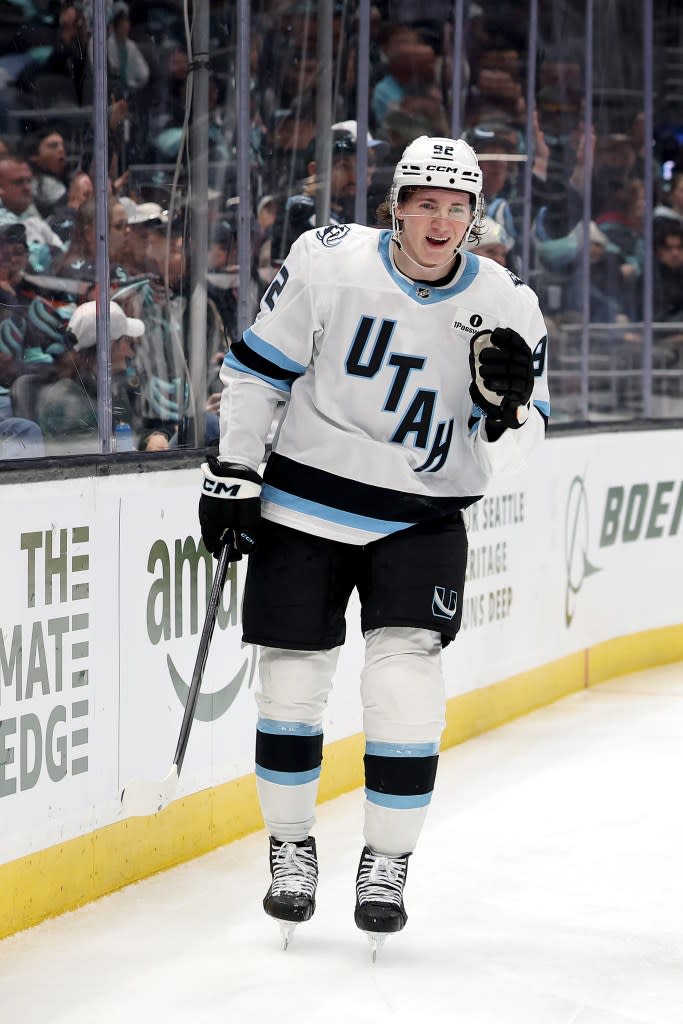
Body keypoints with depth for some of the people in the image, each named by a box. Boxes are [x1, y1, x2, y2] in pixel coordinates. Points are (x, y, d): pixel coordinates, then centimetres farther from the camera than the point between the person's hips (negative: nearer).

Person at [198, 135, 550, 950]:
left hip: (422, 520, 0)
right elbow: (257, 366, -1)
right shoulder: (327, 263, -11)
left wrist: (509, 405, -24)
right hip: (304, 507, 0)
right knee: (292, 683, 3)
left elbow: (509, 451, -3)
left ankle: (386, 864, 5)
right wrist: (229, 475, -2)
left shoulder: (505, 304, -5)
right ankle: (291, 849, 25)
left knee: (406, 683, -12)